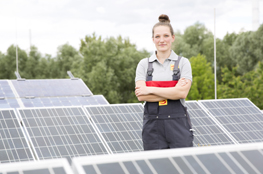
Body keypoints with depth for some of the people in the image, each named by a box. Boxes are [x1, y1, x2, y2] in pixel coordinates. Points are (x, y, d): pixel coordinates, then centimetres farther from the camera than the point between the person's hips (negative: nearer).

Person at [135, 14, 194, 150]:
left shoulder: (183, 62, 5)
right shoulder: (144, 64, 7)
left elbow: (182, 92, -11)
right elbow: (141, 96, -6)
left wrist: (150, 90, -9)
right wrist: (172, 92, -11)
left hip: (178, 124, -1)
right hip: (152, 126, 1)